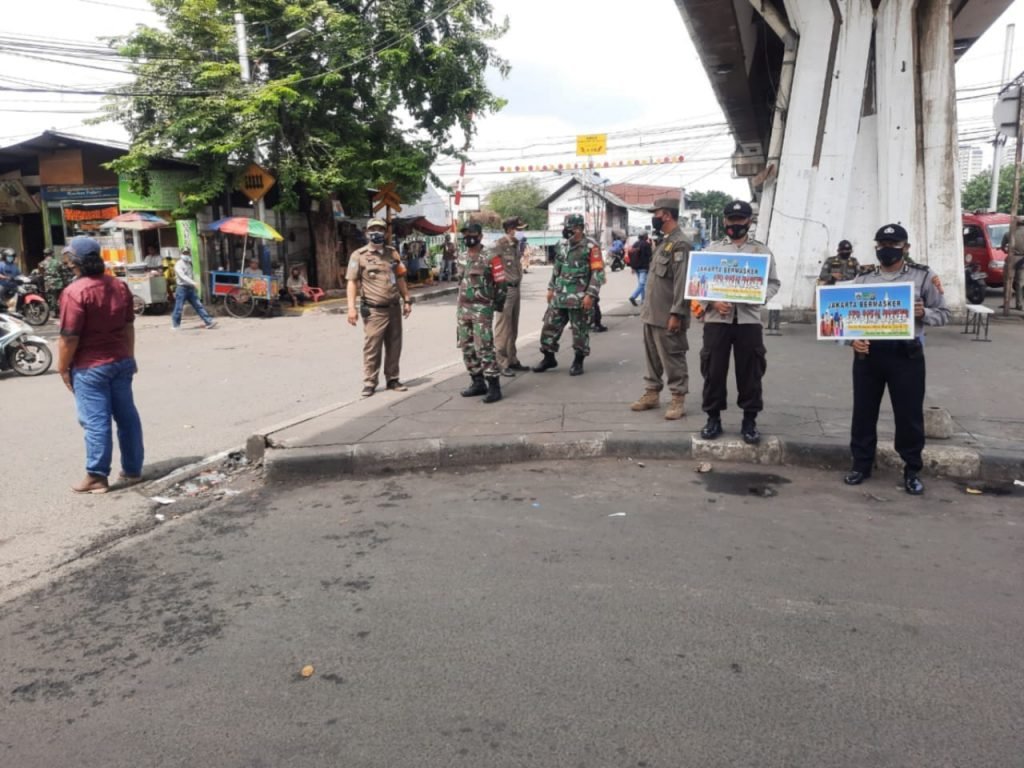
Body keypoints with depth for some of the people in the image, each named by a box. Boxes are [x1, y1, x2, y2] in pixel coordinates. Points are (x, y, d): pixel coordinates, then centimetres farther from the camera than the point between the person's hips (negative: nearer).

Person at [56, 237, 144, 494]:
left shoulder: (75, 292, -16)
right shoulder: (120, 286, 5)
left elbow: (70, 337, -16)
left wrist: (63, 368, -6)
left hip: (90, 367, -6)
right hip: (121, 361, 7)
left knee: (96, 422, -1)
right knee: (126, 416, 11)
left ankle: (97, 477, 6)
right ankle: (133, 470, 18)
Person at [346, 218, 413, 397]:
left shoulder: (393, 253, 11)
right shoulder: (359, 256, -2)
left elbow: (400, 279, 18)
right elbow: (352, 282, -5)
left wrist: (407, 300, 13)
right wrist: (351, 307, -14)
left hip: (394, 308, 5)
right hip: (374, 310, -5)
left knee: (394, 346, 9)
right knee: (372, 347, -3)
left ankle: (392, 379, 21)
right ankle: (369, 383, 6)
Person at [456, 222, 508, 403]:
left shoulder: (491, 257, -9)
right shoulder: (463, 258, 12)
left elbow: (501, 283, -7)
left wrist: (498, 305, -5)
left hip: (482, 308, -7)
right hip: (463, 308, 7)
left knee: (484, 348, -12)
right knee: (467, 347, 10)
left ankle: (494, 386, -7)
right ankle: (478, 383, 20)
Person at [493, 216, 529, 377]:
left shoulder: (515, 244, 13)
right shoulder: (498, 246, -14)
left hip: (516, 288, 9)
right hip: (504, 289, -9)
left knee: (513, 328, 15)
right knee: (503, 328, -4)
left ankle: (512, 360, 24)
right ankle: (502, 363, 1)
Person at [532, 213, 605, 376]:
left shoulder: (591, 247, -8)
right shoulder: (564, 248, 13)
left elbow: (598, 273, -12)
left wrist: (590, 294, -18)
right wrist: (551, 288, 16)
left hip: (580, 299, -6)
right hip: (560, 297, 6)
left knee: (580, 331, 3)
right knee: (550, 326, 7)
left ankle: (578, 362, 16)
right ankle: (549, 358, 20)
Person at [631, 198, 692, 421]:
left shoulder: (680, 243, -15)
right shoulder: (665, 242, 16)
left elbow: (682, 282, -21)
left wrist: (676, 314, -23)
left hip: (667, 316, -10)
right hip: (652, 314, 10)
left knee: (673, 359, -2)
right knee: (652, 357, 15)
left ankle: (678, 400, 6)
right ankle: (651, 394, 25)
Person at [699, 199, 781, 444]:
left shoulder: (762, 250, 10)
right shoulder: (713, 248, 8)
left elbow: (774, 282, 10)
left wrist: (761, 295, -11)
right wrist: (713, 302, -12)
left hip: (748, 319, 0)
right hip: (717, 318, 0)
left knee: (750, 372, 4)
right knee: (714, 370, 3)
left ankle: (750, 421, 15)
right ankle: (713, 418, 16)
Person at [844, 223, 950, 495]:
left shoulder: (922, 276, 2)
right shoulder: (863, 278, 8)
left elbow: (944, 313, 5)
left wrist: (924, 313, -16)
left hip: (906, 354, -2)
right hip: (868, 353, 2)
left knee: (909, 414, 4)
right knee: (863, 411, 9)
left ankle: (912, 471, 19)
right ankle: (861, 465, 23)